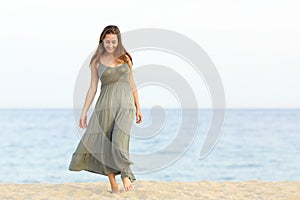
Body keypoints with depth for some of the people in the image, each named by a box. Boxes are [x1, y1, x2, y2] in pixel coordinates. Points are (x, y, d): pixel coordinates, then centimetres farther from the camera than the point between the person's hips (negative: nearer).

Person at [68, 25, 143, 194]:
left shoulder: (125, 58, 9)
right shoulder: (97, 61, 7)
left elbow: (132, 84, 14)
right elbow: (93, 88, 8)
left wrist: (138, 108, 13)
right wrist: (84, 112, 5)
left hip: (125, 104, -1)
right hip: (105, 104, 1)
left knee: (119, 140, -20)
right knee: (105, 144, -2)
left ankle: (126, 175, -5)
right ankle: (114, 185, 4)